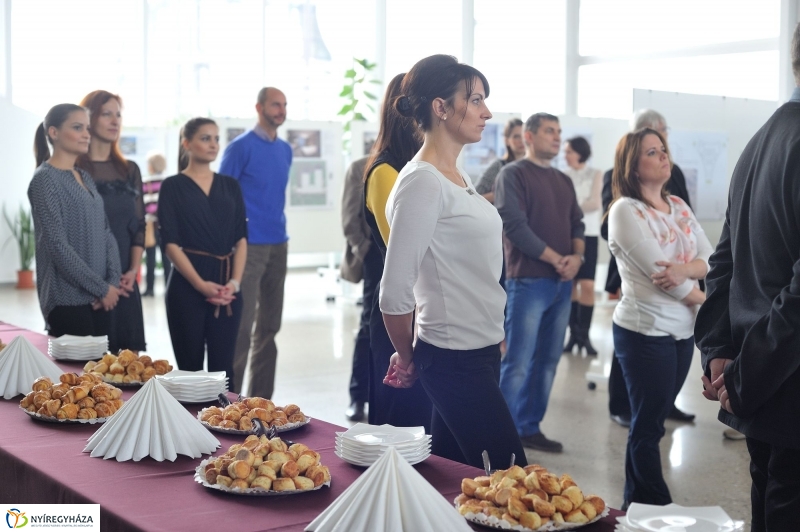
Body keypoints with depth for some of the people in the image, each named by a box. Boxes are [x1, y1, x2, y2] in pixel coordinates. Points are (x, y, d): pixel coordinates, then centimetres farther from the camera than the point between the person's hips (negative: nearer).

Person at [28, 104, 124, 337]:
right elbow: (57, 245, -15)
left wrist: (113, 281, -4)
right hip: (68, 299, -7)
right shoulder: (45, 180, -9)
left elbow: (106, 232, 11)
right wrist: (102, 288, -14)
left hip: (99, 298, 7)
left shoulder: (86, 178, 14)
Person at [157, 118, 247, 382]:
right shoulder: (173, 187, 0)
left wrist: (235, 281, -7)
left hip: (227, 288, 3)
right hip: (188, 286, -3)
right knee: (190, 365, 2)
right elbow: (171, 242, -6)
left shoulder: (230, 186, 11)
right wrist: (201, 284, -15)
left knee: (223, 367, 3)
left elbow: (241, 238, 8)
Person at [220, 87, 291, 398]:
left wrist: (280, 231, 15)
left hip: (278, 245, 7)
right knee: (242, 325, -7)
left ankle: (261, 399, 18)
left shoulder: (285, 150, 13)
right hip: (249, 245, -7)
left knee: (269, 326, 10)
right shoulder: (241, 147, -6)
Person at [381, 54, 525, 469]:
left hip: (481, 350, 8)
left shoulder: (460, 178, 12)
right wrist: (407, 358, -4)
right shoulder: (421, 182, -17)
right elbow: (395, 292, -19)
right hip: (455, 359, -8)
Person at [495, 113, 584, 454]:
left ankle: (530, 428, 17)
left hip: (562, 283, 7)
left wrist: (577, 257, -6)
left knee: (547, 361, 8)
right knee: (518, 362, -7)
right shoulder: (513, 174, -2)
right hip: (528, 281, -7)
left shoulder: (564, 182, 19)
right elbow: (514, 225, -12)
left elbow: (577, 224, 15)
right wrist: (555, 259, -12)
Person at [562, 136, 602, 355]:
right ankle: (573, 333, 7)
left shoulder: (595, 174, 6)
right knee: (570, 284, 1)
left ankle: (584, 335, -4)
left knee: (587, 285, -9)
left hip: (588, 234, -2)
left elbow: (595, 203, -2)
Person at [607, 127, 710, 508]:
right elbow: (659, 271, -18)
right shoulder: (625, 211, -12)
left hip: (683, 330, 7)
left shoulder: (679, 206, 9)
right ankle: (654, 506, 13)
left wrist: (684, 270, -20)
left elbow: (711, 259, 3)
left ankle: (637, 505, 26)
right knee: (647, 425, 3)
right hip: (646, 332, -7)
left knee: (652, 421, 15)